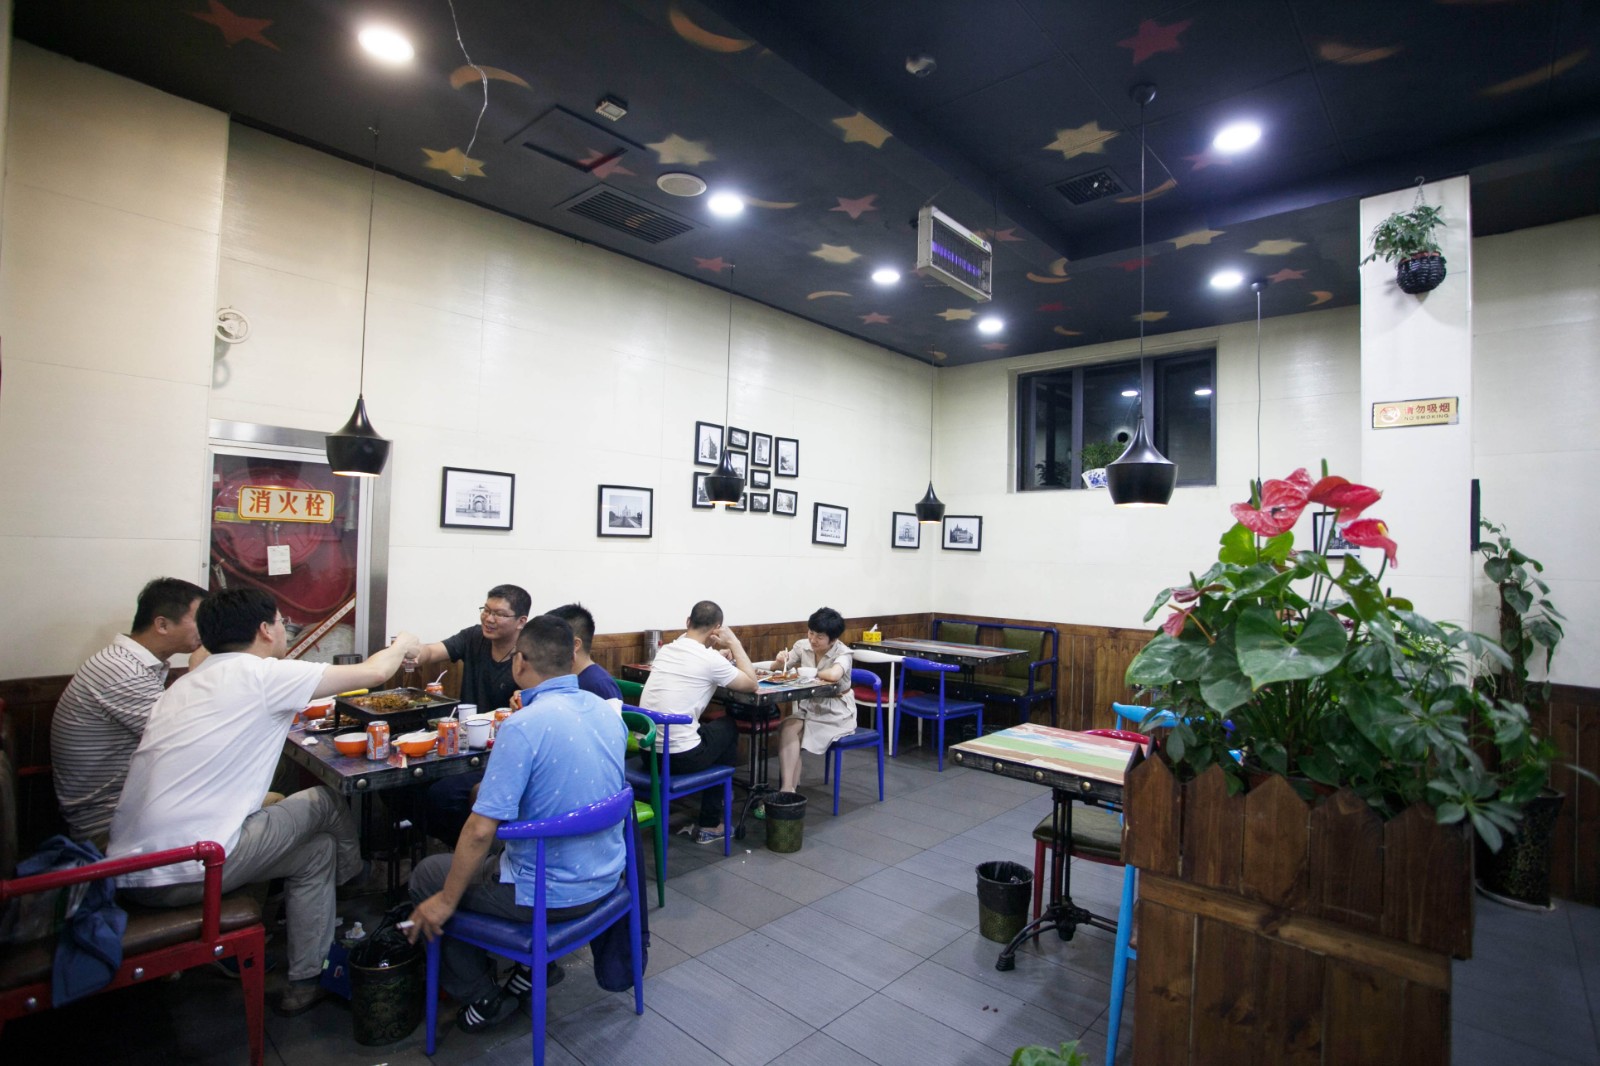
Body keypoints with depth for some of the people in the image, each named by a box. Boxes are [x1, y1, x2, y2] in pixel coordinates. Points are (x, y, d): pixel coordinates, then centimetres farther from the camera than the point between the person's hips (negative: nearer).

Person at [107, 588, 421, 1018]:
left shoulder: (188, 682, 13)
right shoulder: (261, 675, -12)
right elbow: (374, 672, -7)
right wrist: (401, 645, 13)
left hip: (129, 872, 9)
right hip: (186, 873, -9)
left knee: (316, 848, 19)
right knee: (322, 803, 11)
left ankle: (307, 980, 32)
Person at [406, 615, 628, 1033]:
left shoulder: (522, 726, -26)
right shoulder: (608, 712, -3)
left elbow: (482, 830, -24)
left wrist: (445, 901, -10)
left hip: (551, 894, -7)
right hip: (605, 877, 7)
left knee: (426, 877, 16)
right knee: (497, 855, 33)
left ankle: (481, 997, 23)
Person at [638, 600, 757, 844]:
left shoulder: (665, 650, 9)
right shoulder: (710, 659, -11)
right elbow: (751, 684, 3)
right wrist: (734, 643, 6)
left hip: (646, 751, 6)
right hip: (679, 756, -6)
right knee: (728, 728, 20)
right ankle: (710, 824, 25)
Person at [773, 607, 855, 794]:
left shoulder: (843, 653, -18)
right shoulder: (802, 646, -2)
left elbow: (833, 675, -40)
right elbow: (776, 668, 3)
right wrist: (779, 661, -21)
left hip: (836, 712, -5)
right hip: (808, 706, 5)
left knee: (790, 729, -22)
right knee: (788, 728, -24)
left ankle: (788, 788, -11)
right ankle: (788, 788, -20)